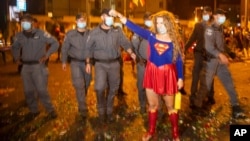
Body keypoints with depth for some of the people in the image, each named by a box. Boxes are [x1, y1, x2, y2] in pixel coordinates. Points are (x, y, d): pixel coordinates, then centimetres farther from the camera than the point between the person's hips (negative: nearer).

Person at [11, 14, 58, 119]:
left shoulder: (40, 34, -8)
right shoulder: (19, 36, 6)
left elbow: (55, 43, -4)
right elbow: (14, 47, 27)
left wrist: (47, 55, -10)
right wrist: (16, 57, 12)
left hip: (38, 66, -5)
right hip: (25, 67, 5)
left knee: (41, 90, -6)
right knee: (28, 91, 9)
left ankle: (51, 110, 8)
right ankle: (33, 111, 24)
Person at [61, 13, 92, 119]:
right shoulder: (70, 34, -4)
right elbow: (64, 48, 4)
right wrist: (64, 61, 7)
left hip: (87, 62, 2)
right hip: (75, 63, -2)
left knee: (86, 84, 15)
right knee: (79, 85, -10)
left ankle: (82, 103, 40)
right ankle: (83, 109, -4)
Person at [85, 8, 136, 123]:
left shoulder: (117, 31, 1)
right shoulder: (94, 32, -2)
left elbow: (125, 43, 8)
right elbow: (88, 48, 6)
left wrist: (131, 53, -5)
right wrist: (88, 63, 3)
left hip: (114, 63, 2)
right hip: (100, 64, -2)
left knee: (113, 88, 9)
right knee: (99, 88, -17)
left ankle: (109, 111, 29)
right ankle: (101, 109, 9)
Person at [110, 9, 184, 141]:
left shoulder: (174, 40, -5)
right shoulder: (151, 36, -1)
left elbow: (179, 60, -1)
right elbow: (134, 27, -8)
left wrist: (180, 78, -4)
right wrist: (118, 15, -16)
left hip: (167, 74, -2)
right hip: (152, 73, 2)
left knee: (170, 106, 9)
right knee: (152, 105, 15)